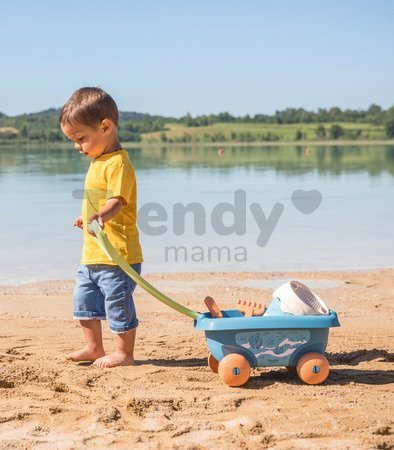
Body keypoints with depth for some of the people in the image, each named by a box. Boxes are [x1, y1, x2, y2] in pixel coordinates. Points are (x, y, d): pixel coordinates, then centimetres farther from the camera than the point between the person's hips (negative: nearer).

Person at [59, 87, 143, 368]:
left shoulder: (118, 163, -17)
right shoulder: (98, 162, 13)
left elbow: (117, 200, -30)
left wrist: (101, 216, -48)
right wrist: (86, 218, 39)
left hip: (118, 254, -10)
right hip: (93, 254, 10)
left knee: (118, 303, 0)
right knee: (84, 298, 18)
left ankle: (124, 353, 14)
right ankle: (94, 348, 30)